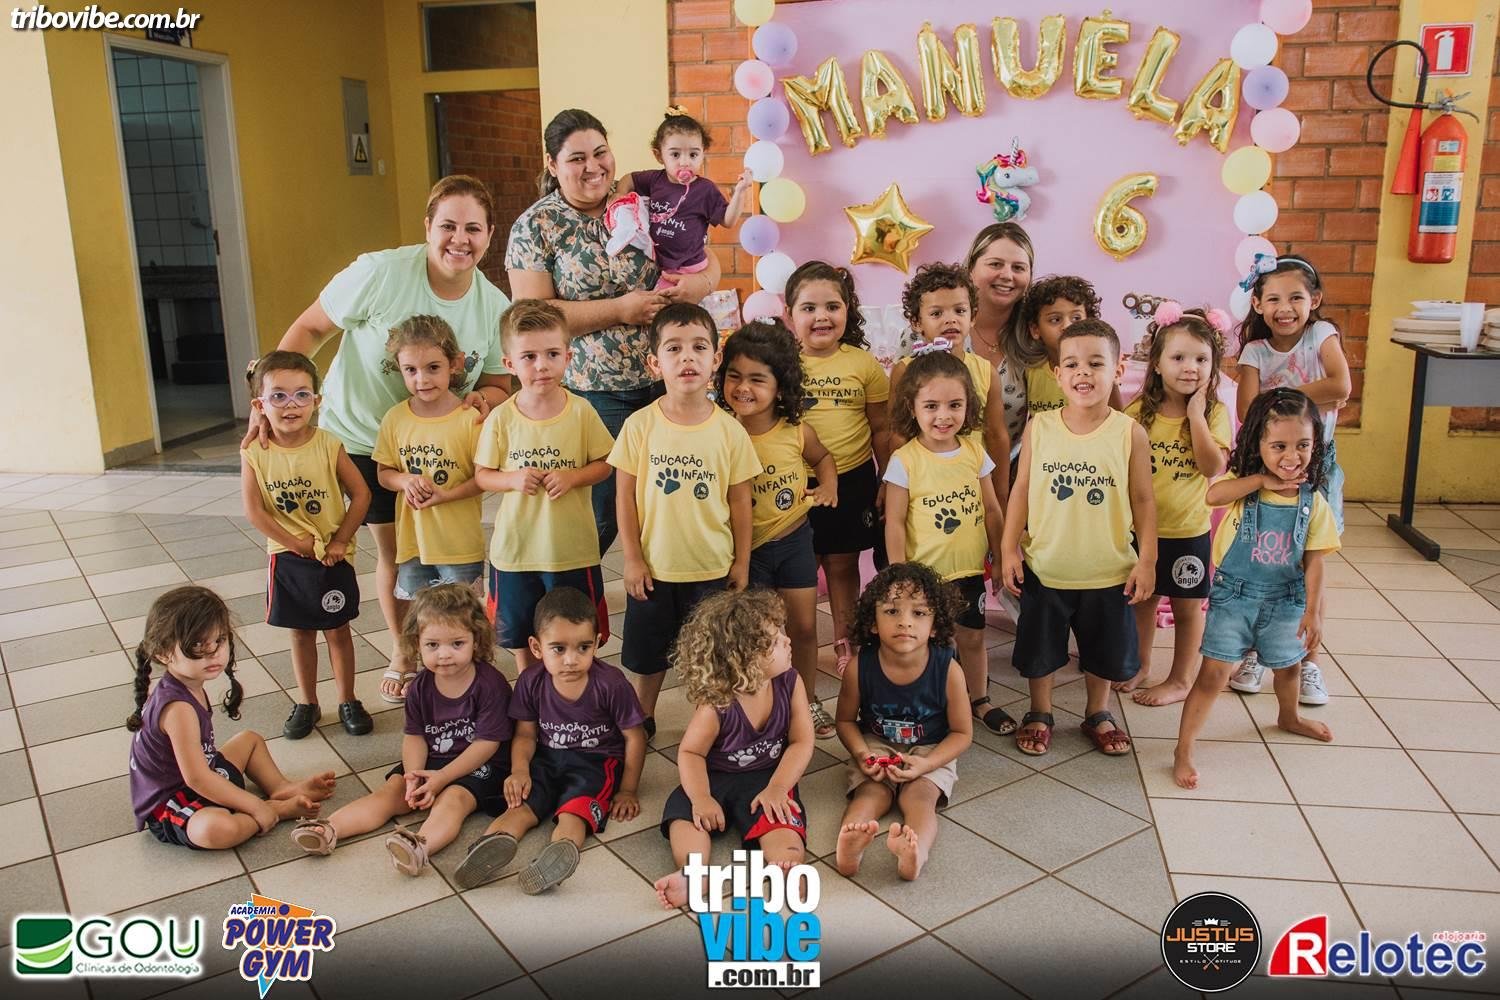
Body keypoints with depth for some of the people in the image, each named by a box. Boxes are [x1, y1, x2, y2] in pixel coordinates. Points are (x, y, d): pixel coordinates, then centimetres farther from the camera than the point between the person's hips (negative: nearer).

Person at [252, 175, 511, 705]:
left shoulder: (494, 307, -12)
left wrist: (484, 398, -24)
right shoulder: (380, 273, -23)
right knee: (393, 548, 5)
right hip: (362, 435, -2)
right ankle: (401, 653, 28)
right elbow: (310, 328, -13)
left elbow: (497, 385, 0)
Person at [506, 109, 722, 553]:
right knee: (601, 517, 3)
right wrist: (620, 309, -19)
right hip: (595, 392, -3)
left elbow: (708, 261, 12)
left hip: (663, 380, 4)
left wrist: (699, 282, -12)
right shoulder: (534, 227, -4)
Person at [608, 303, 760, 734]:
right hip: (653, 568, 0)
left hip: (713, 568, 0)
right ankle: (642, 721, 39)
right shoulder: (639, 426, -10)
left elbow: (740, 500, -1)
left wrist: (742, 562, 2)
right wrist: (633, 558, -5)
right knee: (648, 654, 17)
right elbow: (625, 496, -4)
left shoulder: (729, 430, -8)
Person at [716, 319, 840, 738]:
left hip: (794, 538, 2)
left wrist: (829, 485, -6)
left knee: (804, 625, 12)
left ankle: (808, 701, 33)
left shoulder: (797, 432, -11)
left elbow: (823, 456, 11)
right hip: (746, 547, -2)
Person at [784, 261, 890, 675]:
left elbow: (881, 428, 5)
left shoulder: (864, 364, -2)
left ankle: (844, 640, 30)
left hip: (853, 482, 1)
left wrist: (887, 484, 6)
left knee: (843, 565, 13)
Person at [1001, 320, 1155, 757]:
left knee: (1105, 651, 17)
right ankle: (1039, 714, 37)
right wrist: (1009, 548, -3)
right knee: (1039, 648, 15)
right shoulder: (1039, 428, -7)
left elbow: (1142, 500, -3)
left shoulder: (1130, 433, -8)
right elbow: (1021, 490, -1)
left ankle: (1098, 714, 41)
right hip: (1044, 570, 0)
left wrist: (1147, 559, -4)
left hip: (1108, 574, 0)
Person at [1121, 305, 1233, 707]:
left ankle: (1181, 679, 25)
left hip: (1189, 529, -2)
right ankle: (1140, 664, 36)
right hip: (1141, 527, 2)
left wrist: (1196, 413, -22)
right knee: (1143, 599, 17)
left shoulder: (1215, 412, -8)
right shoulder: (1140, 411, -4)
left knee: (1187, 606, 10)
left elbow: (1213, 467, -21)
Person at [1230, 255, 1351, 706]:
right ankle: (1255, 653, 22)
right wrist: (1313, 396, -21)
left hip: (1315, 461, -1)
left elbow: (1341, 385, -23)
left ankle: (1308, 660, 21)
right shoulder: (1255, 350, -3)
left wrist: (1279, 396, -18)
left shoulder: (1322, 335, -4)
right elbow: (1248, 408, -19)